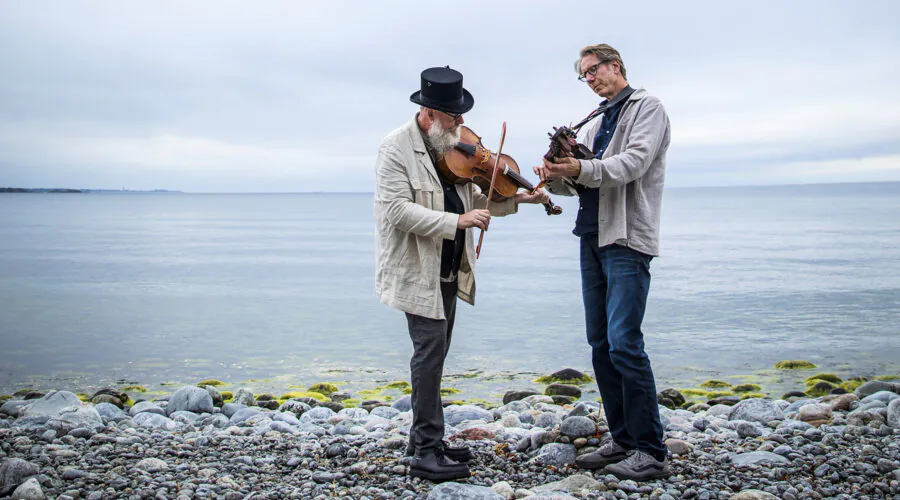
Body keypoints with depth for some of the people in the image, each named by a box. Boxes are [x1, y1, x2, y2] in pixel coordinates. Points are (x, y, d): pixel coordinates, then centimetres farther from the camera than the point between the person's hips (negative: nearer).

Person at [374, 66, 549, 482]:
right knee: (430, 351, -10)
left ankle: (424, 438, 27)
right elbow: (398, 211, -24)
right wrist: (456, 221, -29)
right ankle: (426, 452, -2)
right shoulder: (396, 148, -14)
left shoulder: (452, 148, 9)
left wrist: (516, 200, 2)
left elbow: (471, 200, 16)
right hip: (416, 270, -8)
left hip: (447, 270, 8)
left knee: (435, 353, 14)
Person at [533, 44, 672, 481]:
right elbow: (580, 181, 15)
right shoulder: (597, 122, 22)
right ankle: (623, 440, 17)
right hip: (592, 238, 8)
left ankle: (651, 451, -6)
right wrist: (556, 177, -7)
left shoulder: (646, 108, 0)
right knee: (600, 345, 8)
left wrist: (581, 169, -29)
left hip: (628, 240, -8)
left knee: (623, 342, -14)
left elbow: (634, 162, -17)